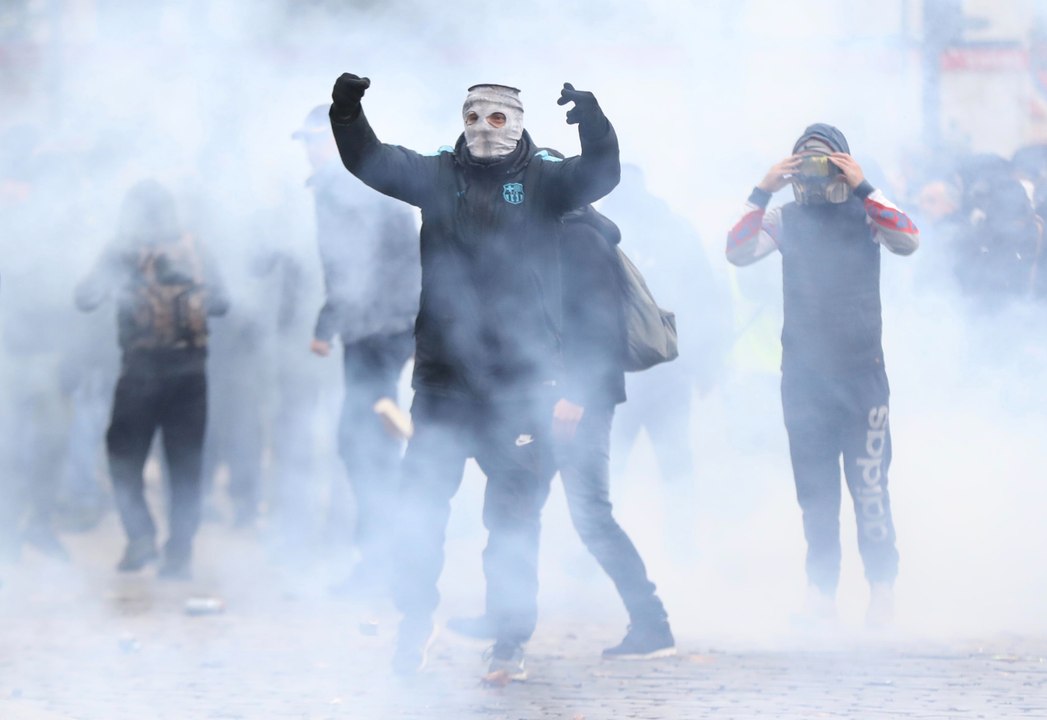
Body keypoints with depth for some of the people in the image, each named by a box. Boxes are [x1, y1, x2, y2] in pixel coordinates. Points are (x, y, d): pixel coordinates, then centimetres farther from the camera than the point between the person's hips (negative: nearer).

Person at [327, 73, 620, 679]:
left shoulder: (542, 179, 3)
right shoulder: (438, 175, 8)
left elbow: (601, 173, -13)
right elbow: (370, 160, 1)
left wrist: (591, 118, -31)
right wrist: (347, 113, -17)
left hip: (521, 378, -1)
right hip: (445, 373, 1)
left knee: (515, 515, 3)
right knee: (422, 501, 1)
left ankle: (511, 642, 12)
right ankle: (416, 619, 18)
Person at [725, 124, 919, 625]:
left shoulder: (866, 211, 2)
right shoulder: (785, 219, 7)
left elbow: (908, 242, -16)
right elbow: (737, 252, -7)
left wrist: (862, 188, -20)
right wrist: (762, 193, -14)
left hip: (861, 367, -3)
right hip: (803, 371, 3)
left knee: (869, 482, -8)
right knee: (814, 489, 6)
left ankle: (882, 587, -2)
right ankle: (821, 589, 12)